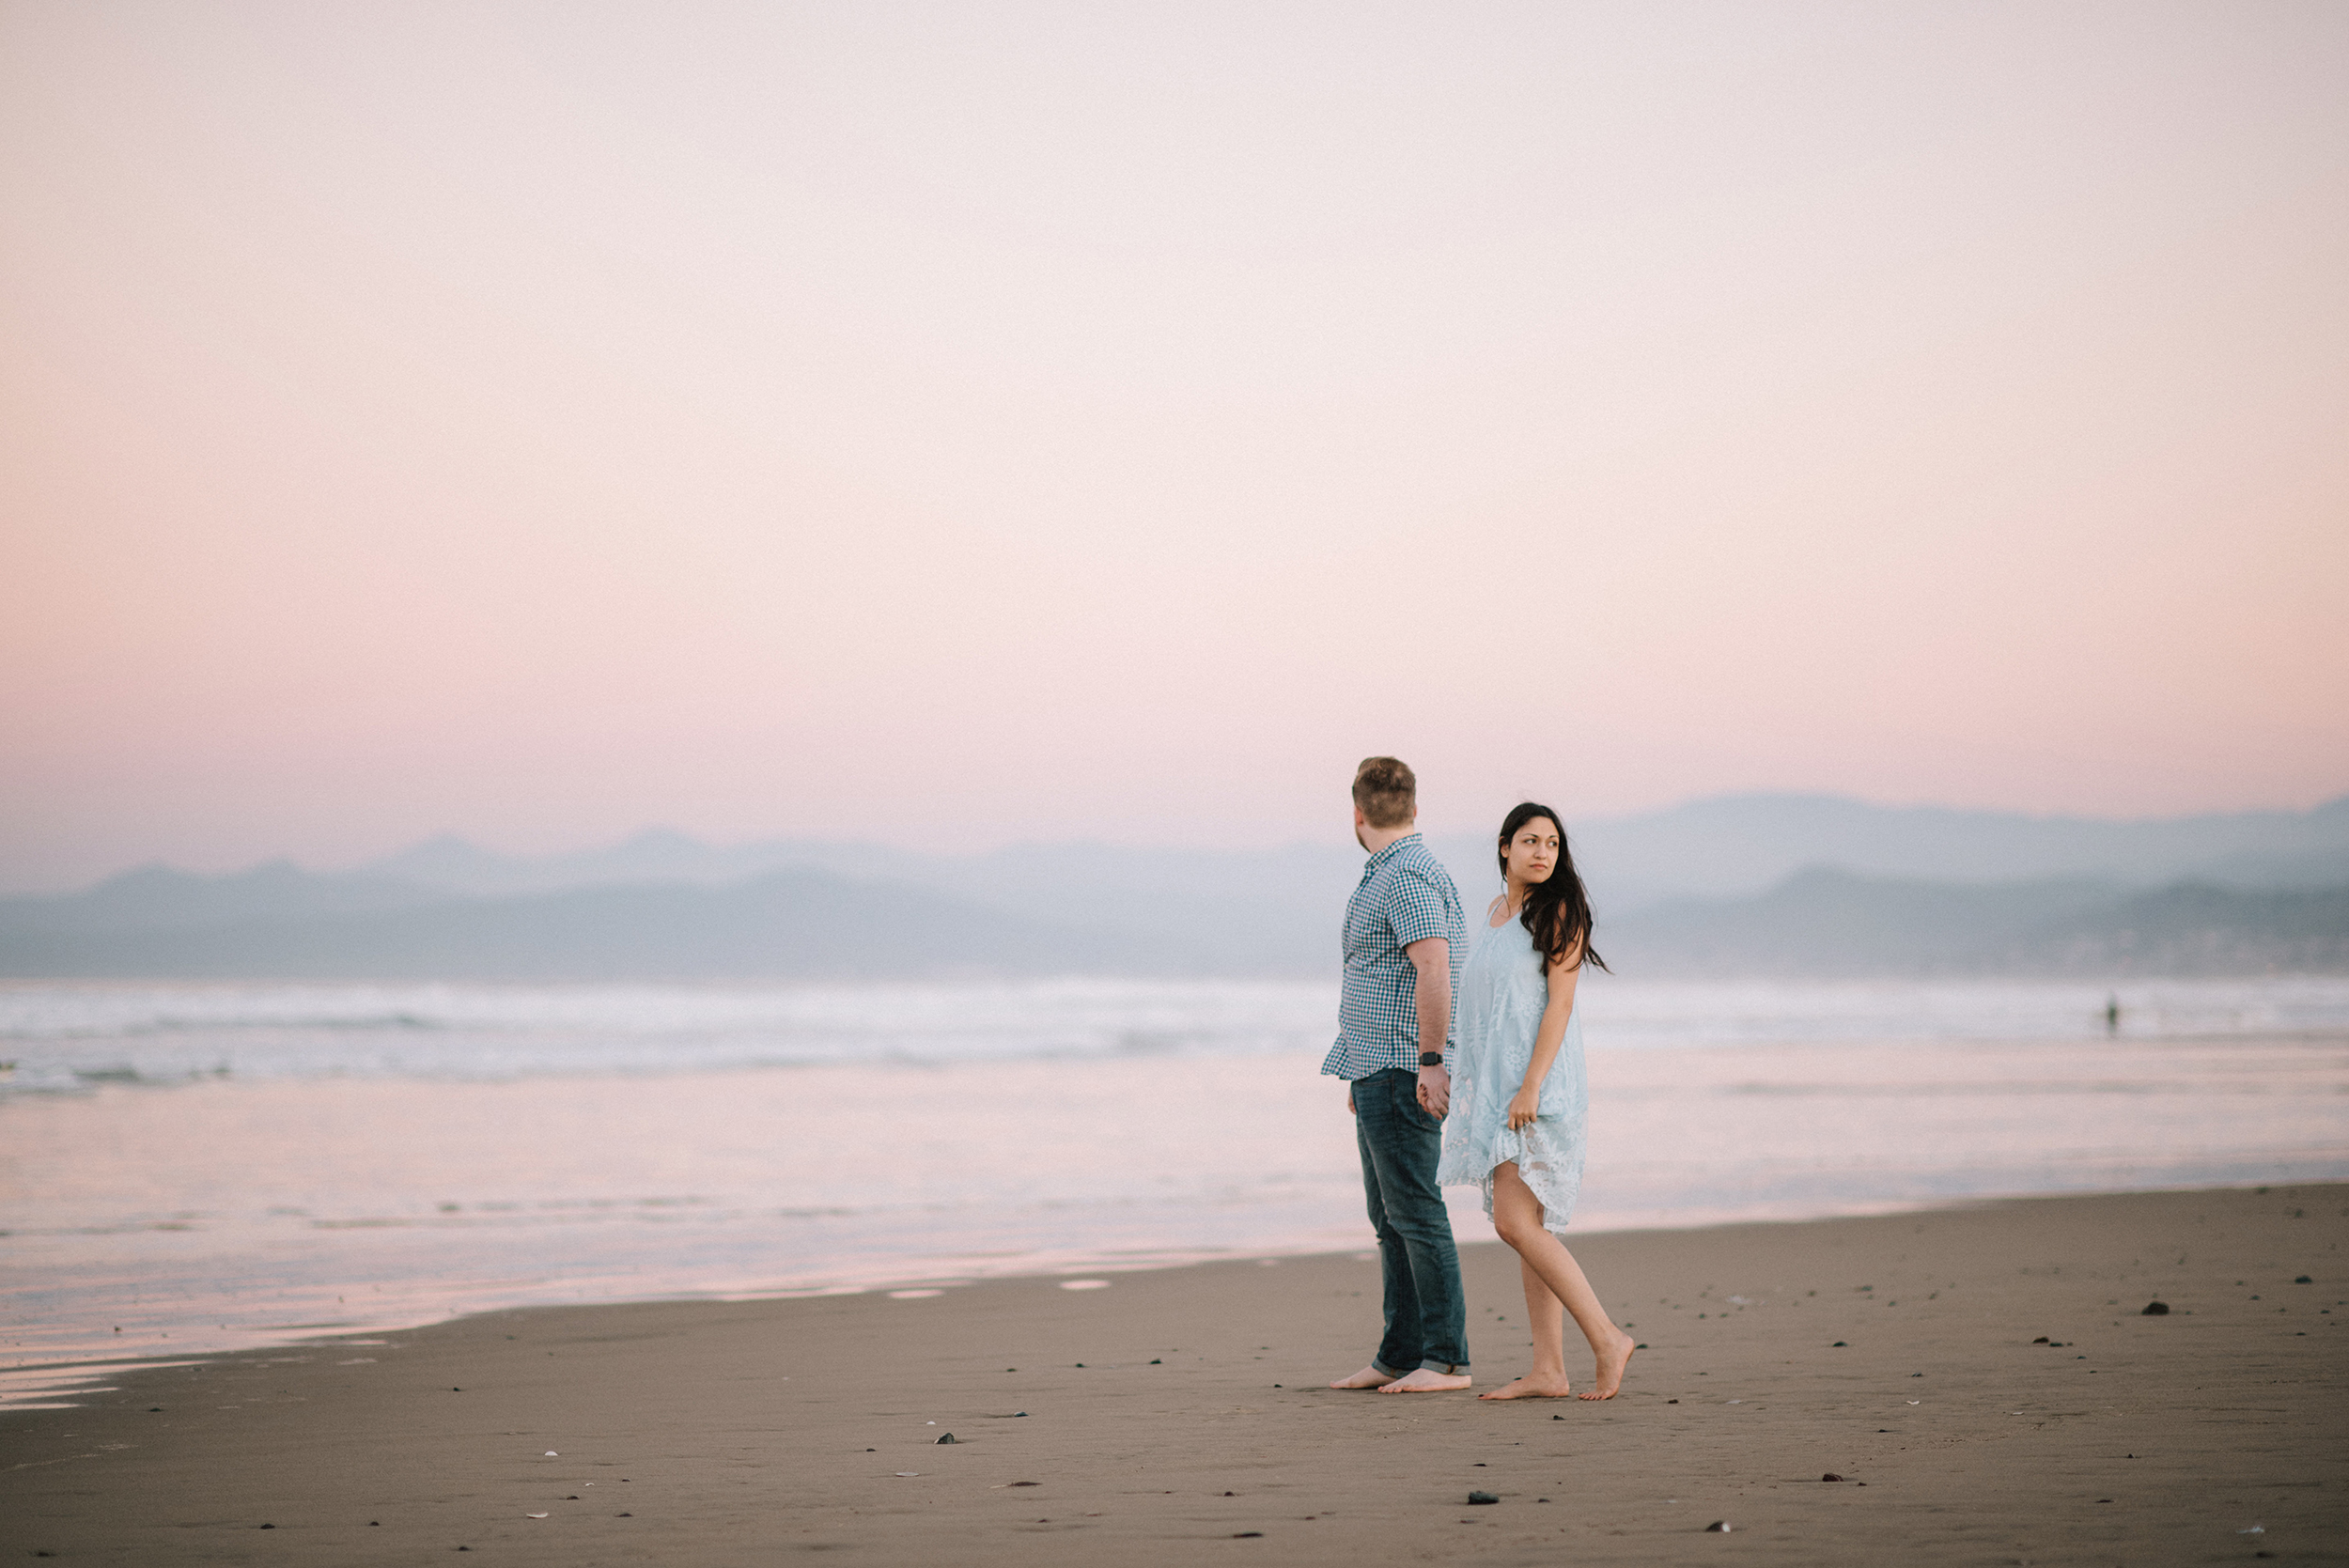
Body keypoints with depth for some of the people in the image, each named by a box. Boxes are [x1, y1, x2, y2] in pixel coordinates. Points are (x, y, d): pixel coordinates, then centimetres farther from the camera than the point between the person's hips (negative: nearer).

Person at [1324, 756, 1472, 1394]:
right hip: (1377, 1073, 11)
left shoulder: (1408, 876, -14)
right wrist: (1362, 1068, 28)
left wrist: (1429, 1062, -26)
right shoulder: (1387, 876, 19)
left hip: (1401, 1074, -11)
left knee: (1415, 1211, -9)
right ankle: (1400, 1356, 16)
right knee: (1389, 1217, 12)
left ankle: (1446, 1358, -7)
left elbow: (1434, 970, -25)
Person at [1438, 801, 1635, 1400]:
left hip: (1537, 1087, -8)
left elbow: (1559, 1003, -14)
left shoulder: (1558, 912, -7)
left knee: (1516, 1222, -15)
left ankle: (1607, 1340, -9)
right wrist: (1462, 1078, 20)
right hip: (1493, 1087, 8)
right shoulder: (1495, 913, 15)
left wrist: (1531, 1085, -21)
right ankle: (1549, 1371, 6)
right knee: (1528, 1227, 5)